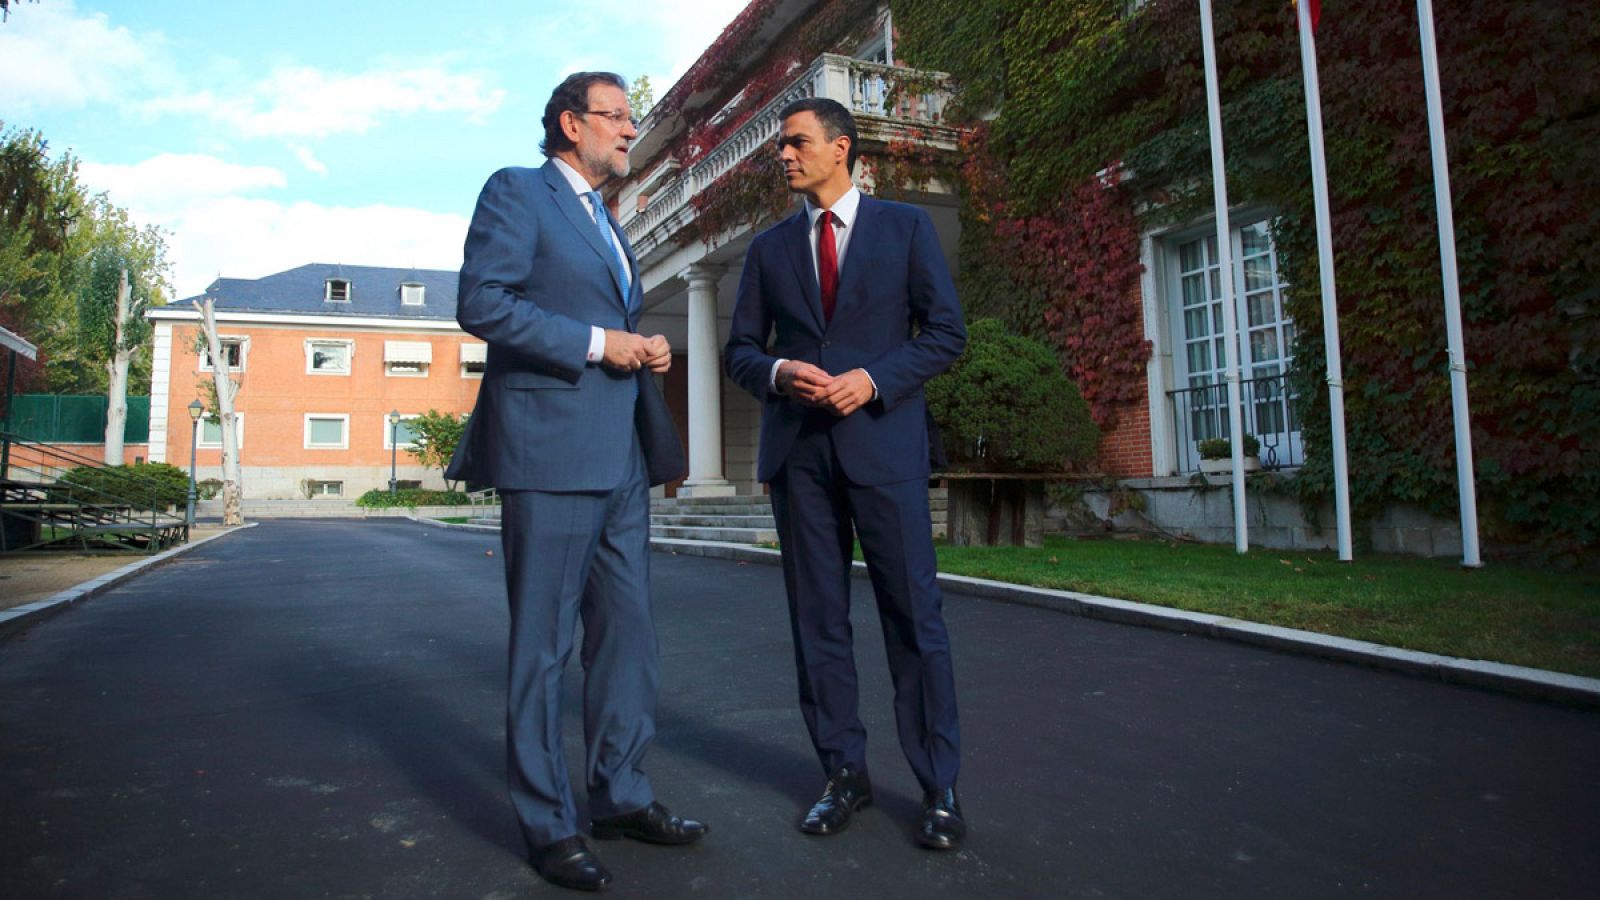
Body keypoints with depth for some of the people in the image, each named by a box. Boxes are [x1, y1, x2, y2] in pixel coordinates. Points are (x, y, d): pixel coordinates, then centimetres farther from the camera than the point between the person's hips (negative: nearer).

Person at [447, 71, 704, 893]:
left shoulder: (605, 222, 25)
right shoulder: (516, 192, -1)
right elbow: (480, 303, -12)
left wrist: (642, 351, 9)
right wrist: (595, 343, -14)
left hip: (620, 454, 9)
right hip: (549, 448, -8)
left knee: (627, 632, 11)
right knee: (542, 642, 1)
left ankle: (620, 795, 25)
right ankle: (548, 824, 13)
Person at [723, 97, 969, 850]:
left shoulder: (905, 227, 8)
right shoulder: (769, 247, 16)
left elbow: (946, 331, 2)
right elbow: (740, 349, 14)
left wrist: (875, 379, -13)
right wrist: (777, 373, -9)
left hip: (882, 439, -3)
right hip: (797, 448, 3)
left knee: (914, 613, -2)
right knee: (817, 617, 6)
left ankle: (938, 786, 9)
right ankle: (844, 774, 18)